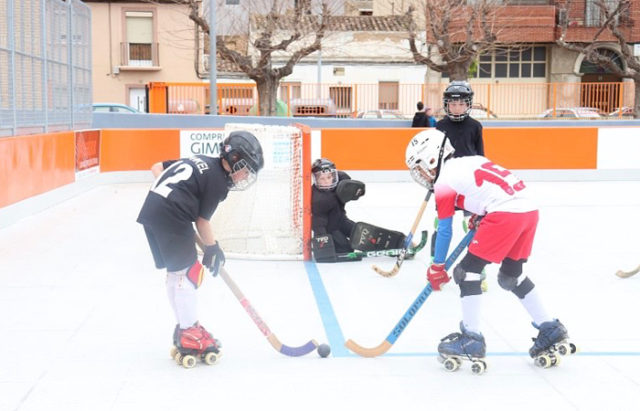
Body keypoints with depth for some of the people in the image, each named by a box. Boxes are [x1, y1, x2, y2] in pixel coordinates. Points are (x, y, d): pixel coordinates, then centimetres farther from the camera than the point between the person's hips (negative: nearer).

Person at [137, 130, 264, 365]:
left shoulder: (200, 161, 19)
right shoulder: (218, 182, -5)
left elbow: (157, 168, 22)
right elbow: (202, 221, -3)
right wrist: (213, 248, 10)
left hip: (151, 211, 10)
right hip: (171, 217, -10)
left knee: (175, 272, 17)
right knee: (188, 273, -3)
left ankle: (184, 328, 26)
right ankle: (188, 336, 1)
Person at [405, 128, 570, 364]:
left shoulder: (444, 181, 3)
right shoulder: (469, 161, 25)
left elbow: (444, 230, 5)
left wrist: (437, 268, 15)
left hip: (505, 214, -9)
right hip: (529, 209, 9)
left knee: (467, 270, 1)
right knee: (511, 275, 23)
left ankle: (471, 339, 2)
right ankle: (549, 328, 27)